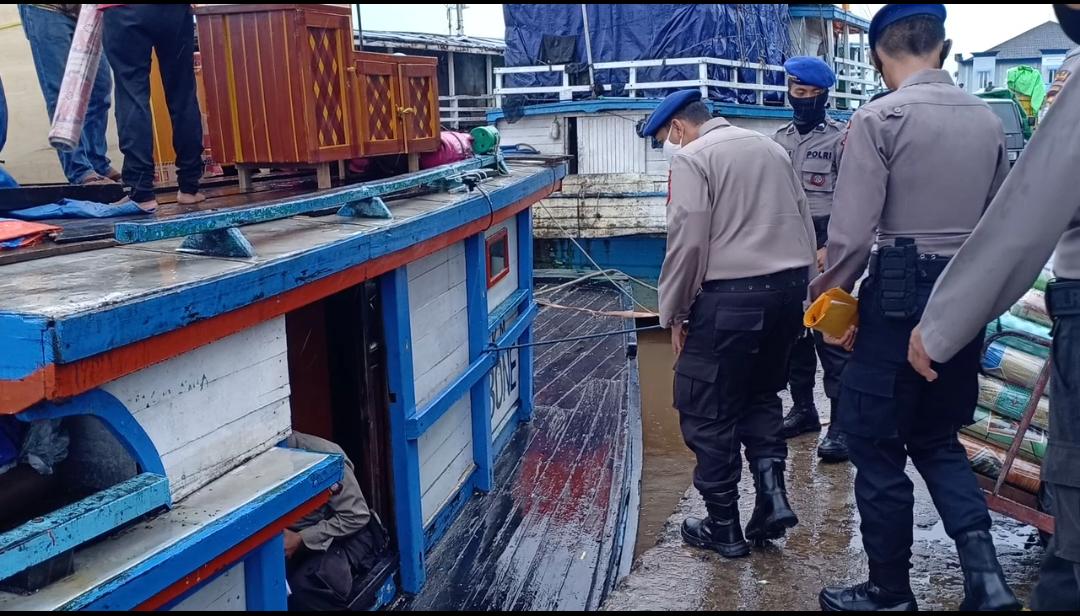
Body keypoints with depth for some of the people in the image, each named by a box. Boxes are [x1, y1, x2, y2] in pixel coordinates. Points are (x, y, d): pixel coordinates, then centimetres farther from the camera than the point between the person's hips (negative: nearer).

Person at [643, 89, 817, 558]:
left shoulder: (691, 157, -6)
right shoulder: (770, 147, 15)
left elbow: (688, 241, -13)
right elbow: (805, 224, 14)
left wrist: (674, 312, -3)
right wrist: (795, 287, 19)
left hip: (731, 295, -7)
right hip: (789, 286, 7)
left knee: (708, 410, 7)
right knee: (761, 393, 24)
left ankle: (723, 527, 15)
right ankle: (772, 493, 12)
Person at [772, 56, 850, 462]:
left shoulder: (839, 139, -5)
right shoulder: (779, 139, 13)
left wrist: (830, 248, -19)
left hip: (824, 249, -6)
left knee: (830, 336, -8)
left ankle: (840, 424, -3)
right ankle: (803, 409, 25)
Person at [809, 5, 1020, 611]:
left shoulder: (879, 118, -11)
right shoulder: (989, 120, 7)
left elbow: (853, 232, -15)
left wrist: (827, 293, 1)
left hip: (901, 292, -6)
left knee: (877, 445, 7)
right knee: (938, 438, 20)